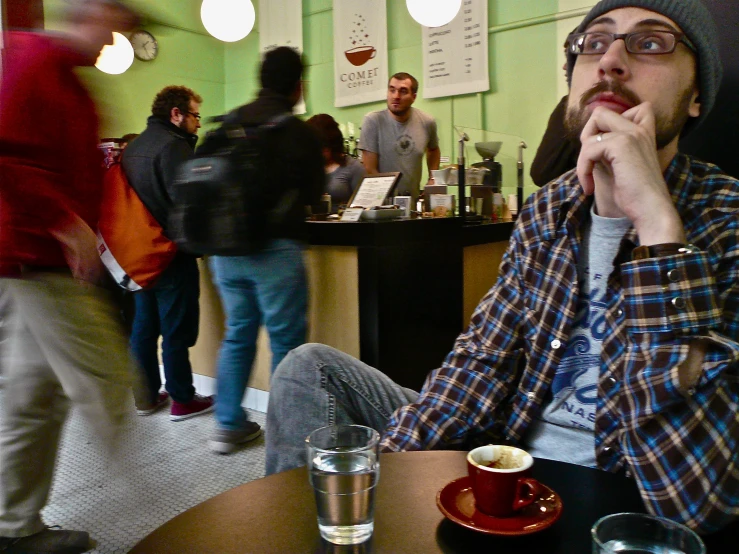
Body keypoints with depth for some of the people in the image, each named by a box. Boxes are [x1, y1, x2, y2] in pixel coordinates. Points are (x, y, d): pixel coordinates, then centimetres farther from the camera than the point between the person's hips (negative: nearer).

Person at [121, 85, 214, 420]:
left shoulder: (135, 145, 13)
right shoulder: (173, 144, -15)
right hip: (171, 252, -9)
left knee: (144, 325, 13)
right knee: (177, 329, 0)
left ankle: (147, 396, 23)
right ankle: (183, 401, 9)